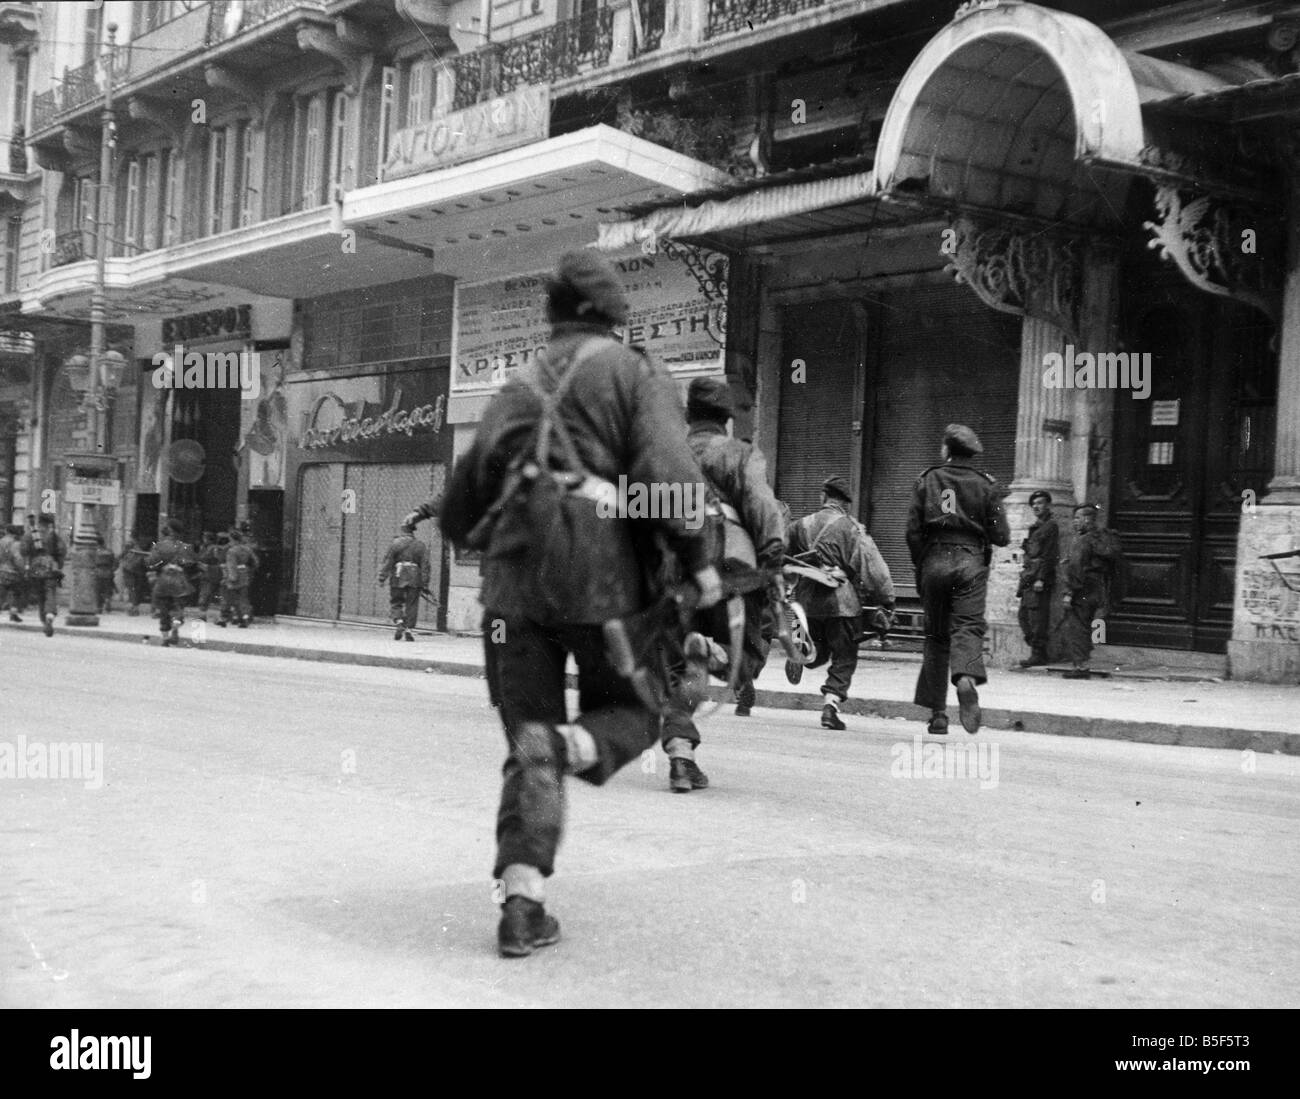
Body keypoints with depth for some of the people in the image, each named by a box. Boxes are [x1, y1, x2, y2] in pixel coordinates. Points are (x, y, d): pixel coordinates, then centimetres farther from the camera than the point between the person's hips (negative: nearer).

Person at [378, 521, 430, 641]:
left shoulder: (396, 543, -1)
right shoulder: (421, 545, 6)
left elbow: (387, 561, -3)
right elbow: (425, 565, 3)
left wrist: (381, 578, 0)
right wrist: (425, 584, 5)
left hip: (398, 578, -1)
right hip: (414, 579, 1)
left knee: (395, 603, 9)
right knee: (411, 605, 6)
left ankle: (398, 621, -14)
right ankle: (409, 629, 2)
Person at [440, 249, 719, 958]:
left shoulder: (518, 389, 20)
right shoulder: (633, 374, 7)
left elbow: (460, 508, 21)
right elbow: (668, 468, -12)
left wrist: (490, 544, 40)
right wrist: (695, 558, -10)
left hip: (515, 581, 4)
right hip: (603, 578, -3)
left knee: (527, 743, 9)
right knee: (631, 711, 15)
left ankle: (521, 901, -2)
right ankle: (567, 744, -20)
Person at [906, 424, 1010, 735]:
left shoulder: (927, 480, 5)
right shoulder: (986, 485, 4)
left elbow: (913, 530, 1)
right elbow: (1001, 536, 1)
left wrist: (921, 567, 10)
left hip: (934, 561, 1)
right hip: (971, 563, -1)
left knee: (936, 634, 10)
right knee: (968, 627, -5)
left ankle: (938, 712, 11)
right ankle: (966, 679, -37)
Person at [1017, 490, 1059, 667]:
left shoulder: (1051, 526, -4)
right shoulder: (1035, 528, 23)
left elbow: (1049, 555, -13)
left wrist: (1041, 578, -19)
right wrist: (1023, 579, 20)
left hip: (1040, 578, -9)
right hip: (1028, 578, 9)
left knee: (1037, 616, -11)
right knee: (1024, 615, 8)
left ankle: (1038, 654, -10)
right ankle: (1036, 651, 14)